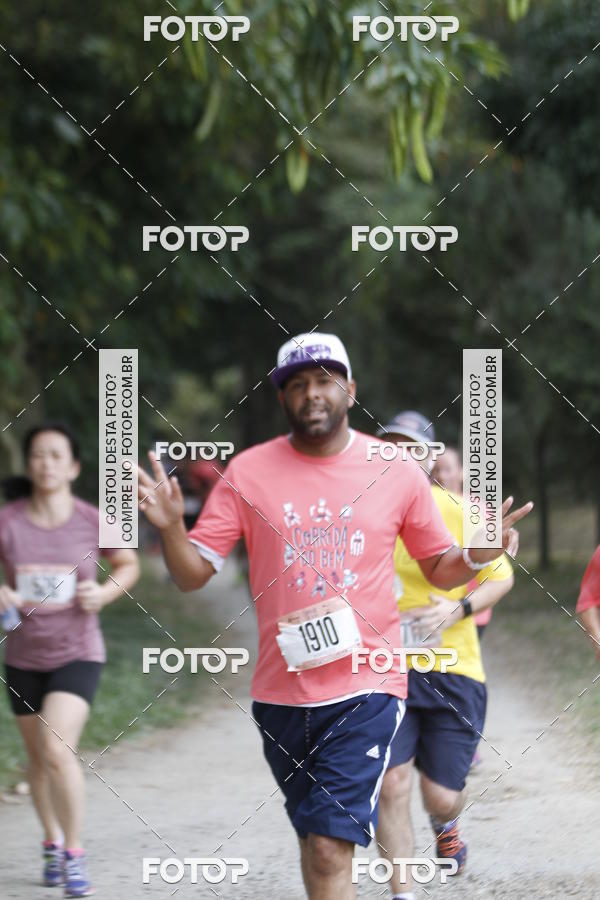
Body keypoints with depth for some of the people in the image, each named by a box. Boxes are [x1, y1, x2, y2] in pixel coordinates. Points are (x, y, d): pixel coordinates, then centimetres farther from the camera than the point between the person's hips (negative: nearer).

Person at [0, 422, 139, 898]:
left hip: (77, 653, -3)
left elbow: (128, 564, 7)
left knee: (58, 750, -20)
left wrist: (105, 593, -12)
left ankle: (74, 852, -5)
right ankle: (52, 843, 40)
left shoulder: (92, 521, -10)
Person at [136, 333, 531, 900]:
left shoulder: (398, 473, 2)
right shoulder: (249, 472, 2)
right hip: (281, 691, 3)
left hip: (366, 688, -3)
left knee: (331, 849, -14)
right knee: (315, 841, 14)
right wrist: (170, 527, -20)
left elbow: (439, 570, 14)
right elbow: (192, 574, 1)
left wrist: (475, 556, -9)